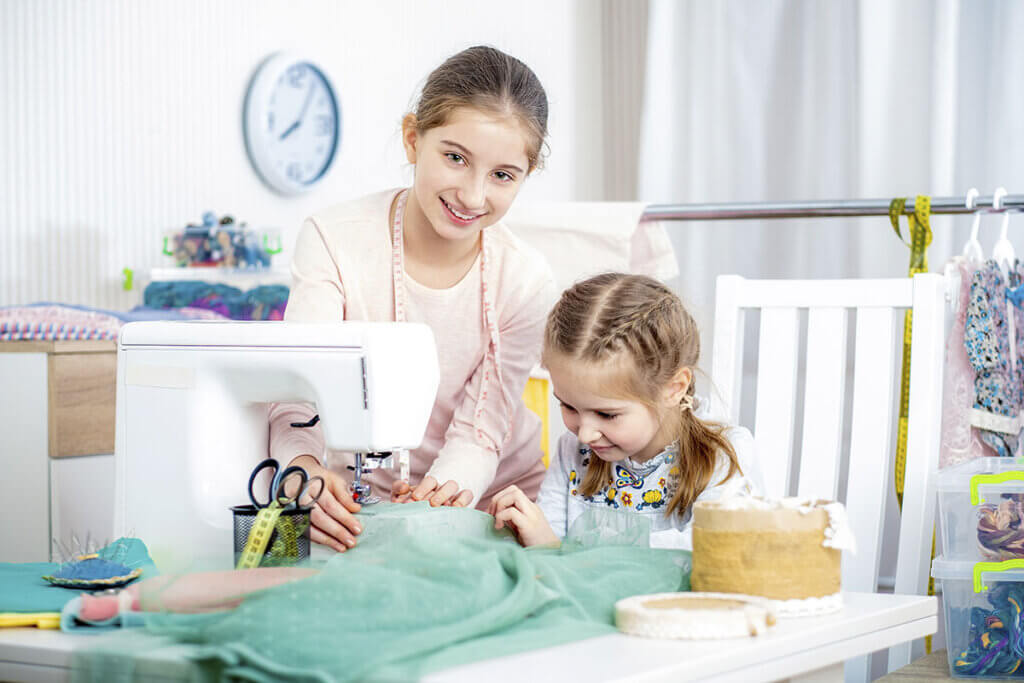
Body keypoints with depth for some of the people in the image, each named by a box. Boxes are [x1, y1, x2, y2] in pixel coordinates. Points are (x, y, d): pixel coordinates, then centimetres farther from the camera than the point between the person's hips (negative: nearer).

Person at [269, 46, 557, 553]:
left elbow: (479, 433, -13)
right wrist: (304, 472, -48)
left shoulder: (525, 283, -16)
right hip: (359, 502, 1)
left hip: (490, 497, 0)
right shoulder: (334, 241, -16)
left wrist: (451, 488, -38)